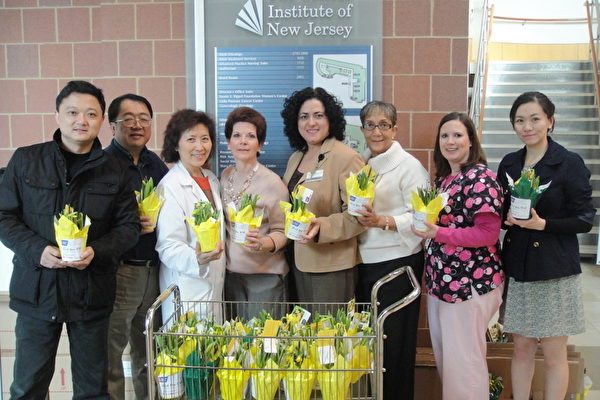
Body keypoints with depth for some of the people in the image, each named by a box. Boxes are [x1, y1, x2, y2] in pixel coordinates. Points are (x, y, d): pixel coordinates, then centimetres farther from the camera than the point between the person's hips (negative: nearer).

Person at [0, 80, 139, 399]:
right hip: (37, 288, 0)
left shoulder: (113, 172, 4)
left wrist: (96, 252, -13)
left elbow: (129, 226, 5)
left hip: (92, 291, 1)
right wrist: (37, 250, -15)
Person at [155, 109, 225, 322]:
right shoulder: (170, 186, -13)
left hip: (215, 286, 7)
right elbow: (168, 246, -18)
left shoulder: (211, 179, 10)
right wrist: (197, 259, -34)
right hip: (187, 290, -7)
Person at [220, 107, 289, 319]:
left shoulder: (271, 181, -12)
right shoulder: (225, 176, 5)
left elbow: (282, 232, -8)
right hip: (231, 271, 5)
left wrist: (264, 243, -27)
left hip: (265, 273, -5)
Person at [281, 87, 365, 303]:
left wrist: (322, 227, -30)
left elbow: (357, 215, -17)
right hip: (299, 260, 7)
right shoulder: (295, 158, 11)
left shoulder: (346, 158, -13)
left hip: (331, 265, -7)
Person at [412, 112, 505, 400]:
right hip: (441, 279, 8)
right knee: (443, 353, 18)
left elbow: (488, 233, -20)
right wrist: (426, 223, 2)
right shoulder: (444, 177, 11)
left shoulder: (481, 178, -13)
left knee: (463, 358, 2)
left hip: (470, 282, -8)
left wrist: (438, 233, -27)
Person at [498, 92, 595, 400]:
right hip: (517, 268, 4)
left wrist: (541, 224, -22)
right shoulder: (509, 164, 7)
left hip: (555, 271, -4)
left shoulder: (570, 163, -7)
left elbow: (584, 220, -7)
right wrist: (508, 217, -10)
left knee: (553, 354, 6)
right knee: (521, 348, 13)